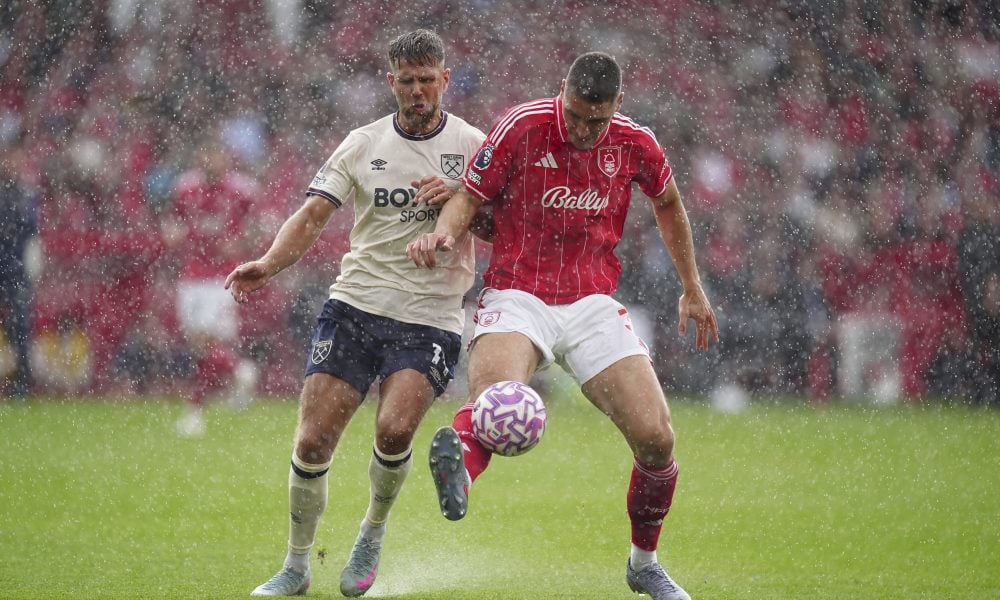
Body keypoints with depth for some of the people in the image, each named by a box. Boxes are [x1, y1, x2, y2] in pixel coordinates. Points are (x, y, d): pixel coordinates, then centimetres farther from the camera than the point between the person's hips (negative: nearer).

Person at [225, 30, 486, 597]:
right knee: (313, 440, -6)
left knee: (394, 428, -24)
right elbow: (313, 214, -1)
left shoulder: (471, 145, 3)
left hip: (430, 317, -2)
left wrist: (460, 198, -18)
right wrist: (269, 263, -19)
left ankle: (374, 530, 5)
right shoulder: (363, 144, 7)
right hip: (356, 303, 2)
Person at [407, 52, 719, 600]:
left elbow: (668, 205, 19)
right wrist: (443, 233, -25)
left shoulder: (634, 144, 0)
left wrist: (692, 288, 25)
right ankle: (459, 464, -68)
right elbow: (469, 196, -3)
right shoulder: (521, 127, -10)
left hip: (592, 303, 3)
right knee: (494, 394, -35)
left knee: (657, 439, -6)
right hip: (517, 297, -3)